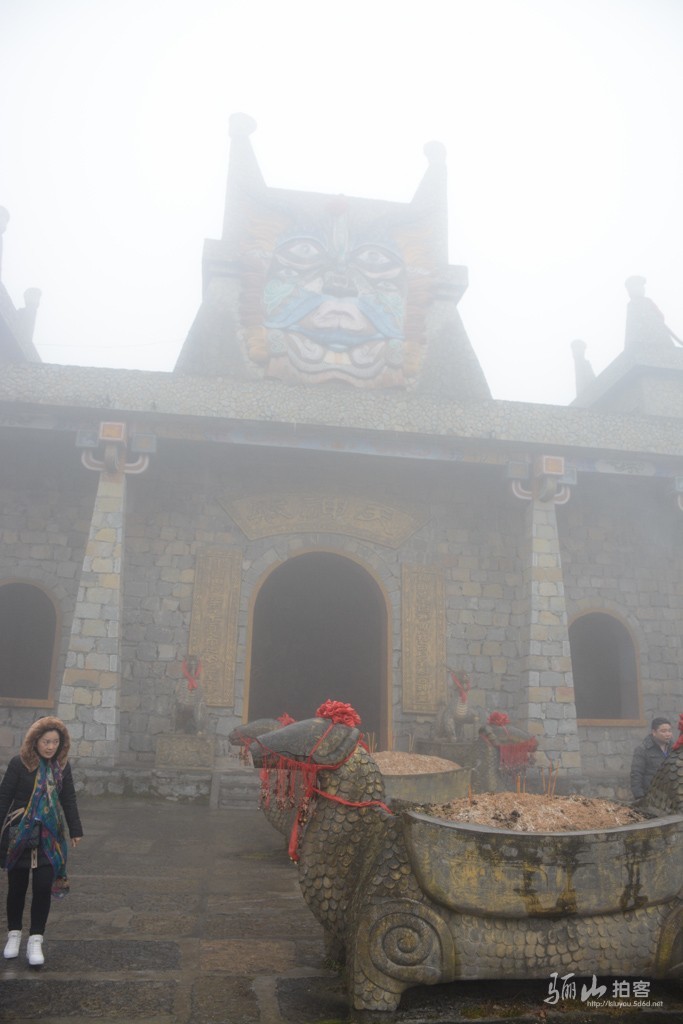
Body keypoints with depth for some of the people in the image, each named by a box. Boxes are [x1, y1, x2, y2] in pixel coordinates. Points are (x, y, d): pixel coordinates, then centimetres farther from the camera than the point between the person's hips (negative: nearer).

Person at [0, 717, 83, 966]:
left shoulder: (62, 766, 1)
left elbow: (69, 801, 9)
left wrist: (75, 830, 13)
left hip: (49, 837, 2)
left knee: (43, 888, -3)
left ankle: (35, 941, 11)